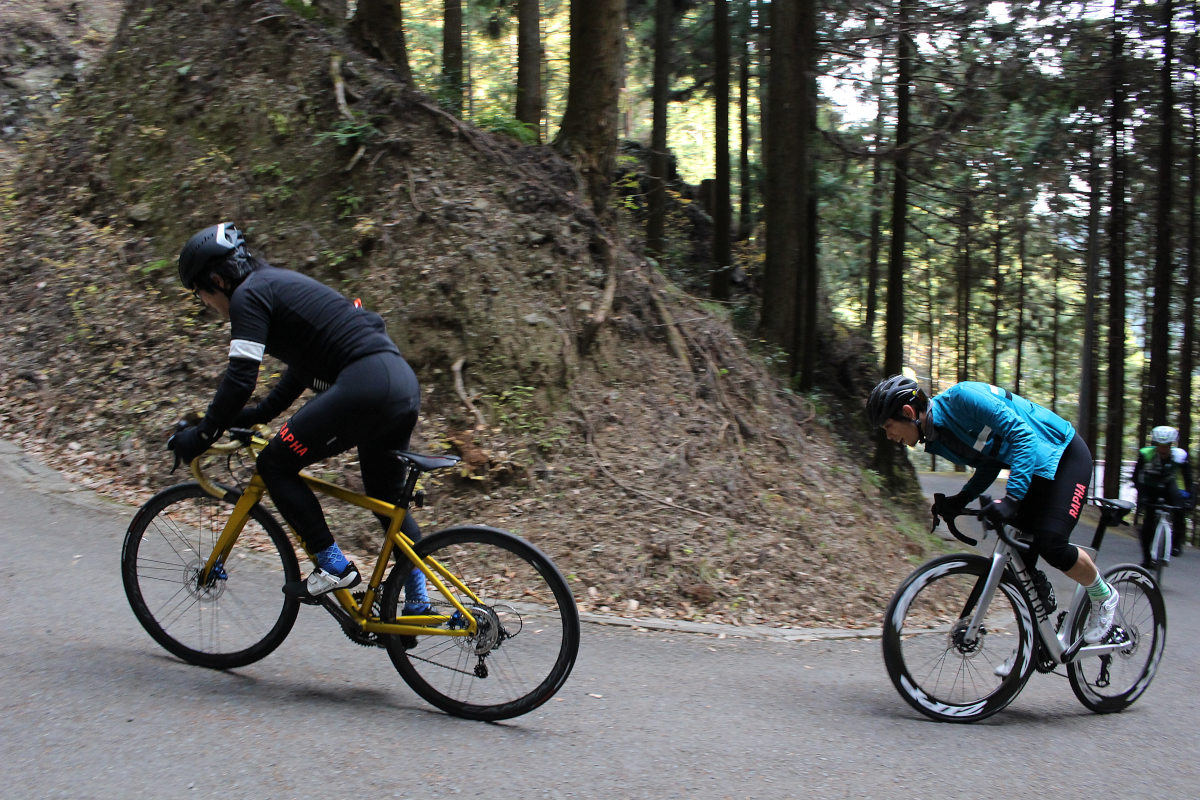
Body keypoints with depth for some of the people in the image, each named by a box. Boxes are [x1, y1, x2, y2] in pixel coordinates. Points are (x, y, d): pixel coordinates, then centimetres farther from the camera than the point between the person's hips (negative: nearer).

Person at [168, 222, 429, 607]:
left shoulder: (249, 295, -3)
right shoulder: (280, 283, 25)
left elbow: (240, 378, -11)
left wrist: (202, 434, 0)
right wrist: (260, 414, 32)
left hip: (365, 387, -10)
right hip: (404, 383, 10)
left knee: (275, 464, 3)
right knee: (388, 499, 20)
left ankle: (334, 567, 5)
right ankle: (419, 603, 22)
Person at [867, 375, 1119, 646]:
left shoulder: (960, 397, -27)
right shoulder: (936, 440, -1)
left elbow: (1022, 434, -31)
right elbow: (988, 465, 7)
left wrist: (1011, 497, -40)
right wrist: (960, 500, -10)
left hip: (1065, 455, -9)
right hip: (1035, 469, 9)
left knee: (1050, 545, -20)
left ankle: (1104, 597, 8)